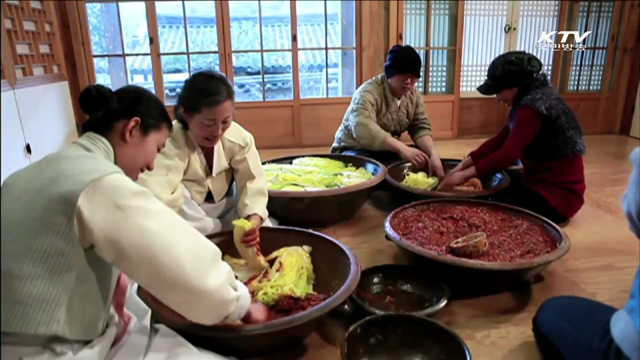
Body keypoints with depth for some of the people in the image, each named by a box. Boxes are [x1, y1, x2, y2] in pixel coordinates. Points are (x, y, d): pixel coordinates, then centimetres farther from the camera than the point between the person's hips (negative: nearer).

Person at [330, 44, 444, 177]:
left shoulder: (414, 95, 0)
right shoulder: (368, 92, -23)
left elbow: (420, 128, -5)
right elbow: (363, 129, -41)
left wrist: (433, 153, -27)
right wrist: (402, 149, -51)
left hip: (387, 152, 7)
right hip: (355, 151, -6)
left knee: (425, 157, -15)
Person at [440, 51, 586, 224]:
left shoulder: (535, 106, -24)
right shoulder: (534, 100, 7)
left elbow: (509, 154, -29)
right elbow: (499, 140, 5)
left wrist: (465, 175, -22)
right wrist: (462, 165, -1)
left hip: (557, 194, -10)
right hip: (541, 182, 10)